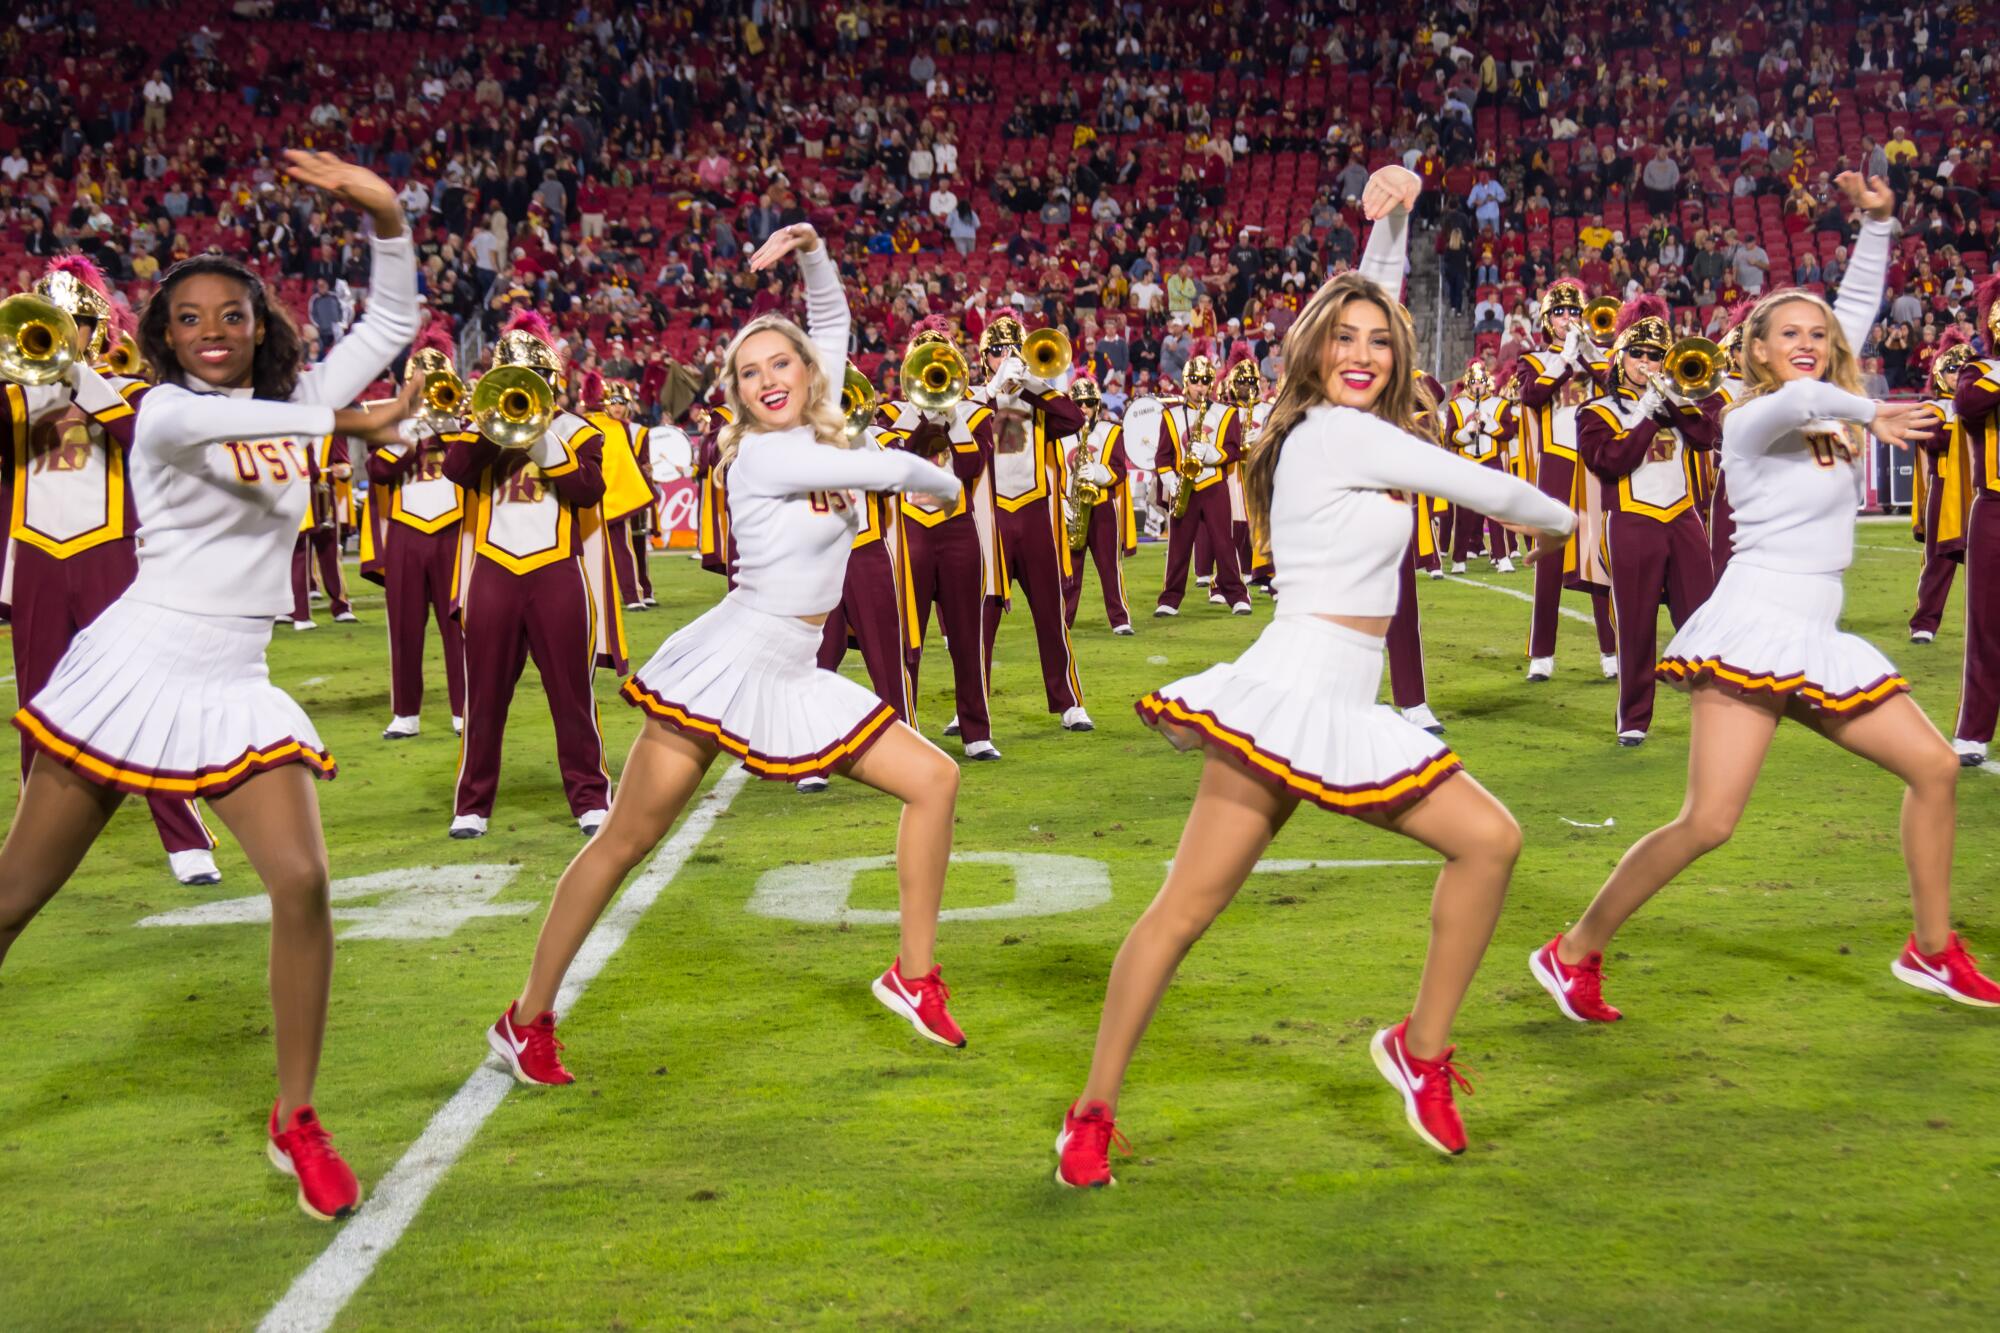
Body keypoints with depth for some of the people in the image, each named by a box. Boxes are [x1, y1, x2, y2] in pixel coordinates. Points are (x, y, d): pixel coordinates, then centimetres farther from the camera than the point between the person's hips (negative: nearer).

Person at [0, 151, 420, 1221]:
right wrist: (342, 421, -33)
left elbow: (392, 322, 10)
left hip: (235, 690, 3)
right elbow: (195, 418, -28)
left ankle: (295, 1123, -2)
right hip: (135, 663, -3)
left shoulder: (295, 403, 10)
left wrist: (384, 213, -6)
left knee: (302, 883, -15)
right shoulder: (164, 410, -3)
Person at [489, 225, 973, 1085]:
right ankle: (527, 1021, 9)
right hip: (725, 667, -8)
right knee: (624, 843, -2)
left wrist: (812, 251, 4)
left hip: (792, 679, 8)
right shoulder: (762, 452, -14)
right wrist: (944, 484, 12)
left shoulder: (818, 431, 8)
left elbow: (834, 320, 20)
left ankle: (914, 975, 12)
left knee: (935, 780, 3)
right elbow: (893, 470, -9)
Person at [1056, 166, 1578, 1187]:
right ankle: (1093, 1113, -2)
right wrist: (1565, 520, 17)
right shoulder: (1340, 433, -8)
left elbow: (1380, 311, 33)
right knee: (1186, 907, -9)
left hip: (1342, 712, 10)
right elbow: (1488, 488, -2)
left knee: (1492, 841, 2)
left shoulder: (1339, 432, 16)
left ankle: (1422, 1048, 11)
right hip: (1294, 692, -10)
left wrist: (1390, 222, 22)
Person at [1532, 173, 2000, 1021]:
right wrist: (1869, 414, -21)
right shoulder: (1752, 420, -7)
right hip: (1754, 629, -9)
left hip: (1818, 643, 9)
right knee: (1708, 823, -17)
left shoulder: (1832, 417, 15)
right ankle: (1574, 954, -5)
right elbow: (1798, 398, -32)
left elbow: (1858, 311, 22)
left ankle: (1931, 950, 23)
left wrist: (1877, 222, 17)